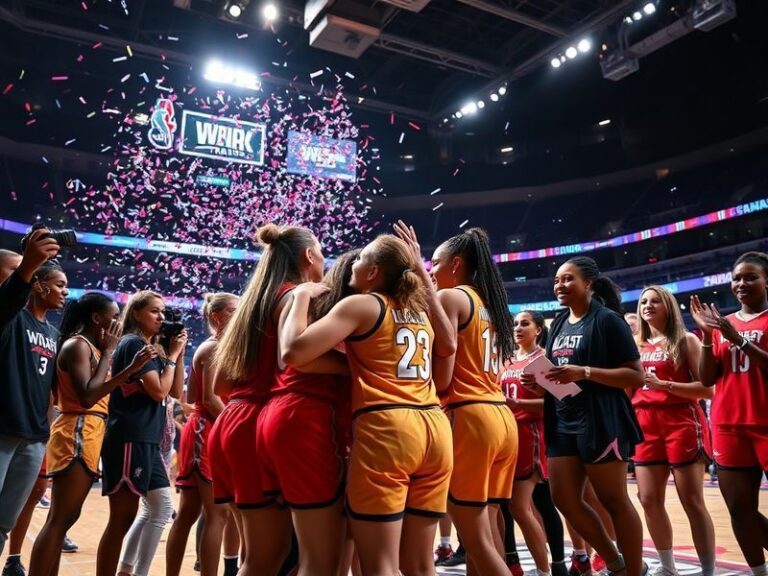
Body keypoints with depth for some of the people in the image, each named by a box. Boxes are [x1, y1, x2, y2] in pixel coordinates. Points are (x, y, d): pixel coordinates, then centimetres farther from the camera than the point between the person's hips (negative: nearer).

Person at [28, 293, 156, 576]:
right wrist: (108, 352, -14)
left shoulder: (91, 347, 17)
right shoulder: (77, 344, -11)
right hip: (76, 435, -10)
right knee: (60, 520, -8)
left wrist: (133, 367, 4)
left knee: (63, 519, 12)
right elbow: (87, 396, -22)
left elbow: (102, 390, 15)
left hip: (89, 436, 10)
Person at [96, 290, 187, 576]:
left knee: (162, 508, 13)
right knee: (123, 517, -3)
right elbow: (159, 391, -16)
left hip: (146, 441, 10)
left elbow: (176, 392, 15)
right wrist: (172, 355, -6)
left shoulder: (153, 348, 16)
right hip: (129, 440, -10)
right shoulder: (133, 343, -10)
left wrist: (179, 354, 7)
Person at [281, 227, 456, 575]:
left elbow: (293, 352, -10)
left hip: (385, 428, -6)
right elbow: (448, 348, 37)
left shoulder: (361, 305, 0)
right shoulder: (419, 309, 17)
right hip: (434, 429, 7)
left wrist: (302, 295, 7)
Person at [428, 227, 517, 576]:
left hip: (468, 416, -9)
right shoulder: (489, 303, 20)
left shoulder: (449, 297, -3)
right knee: (487, 535, 12)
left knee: (476, 541, -3)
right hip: (502, 417, 9)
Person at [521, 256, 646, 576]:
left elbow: (636, 376, -13)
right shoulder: (558, 325, 14)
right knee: (565, 501, 9)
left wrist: (585, 372, -24)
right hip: (563, 425, 8)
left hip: (601, 423, -8)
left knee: (615, 502, 3)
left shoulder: (607, 320, -7)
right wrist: (538, 383, 2)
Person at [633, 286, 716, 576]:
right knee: (649, 500, 6)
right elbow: (628, 389, 19)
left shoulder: (685, 340, 1)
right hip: (645, 425, 5)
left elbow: (707, 388, -9)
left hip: (682, 422, -5)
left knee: (692, 502, -2)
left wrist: (664, 384, -19)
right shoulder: (637, 346, 15)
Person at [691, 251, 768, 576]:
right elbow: (707, 379, 7)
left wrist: (740, 339, -19)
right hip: (728, 426, 4)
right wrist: (707, 336, -4)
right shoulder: (722, 324, 13)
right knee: (740, 508, 6)